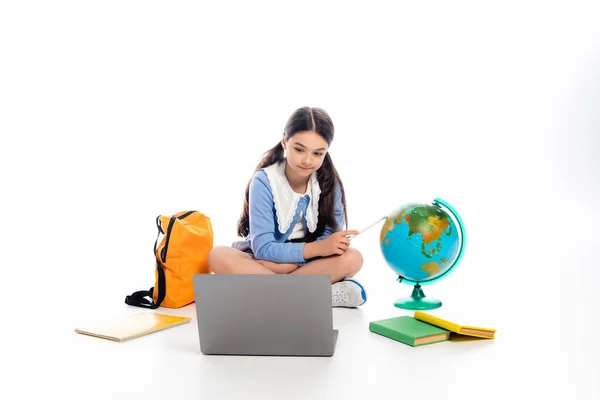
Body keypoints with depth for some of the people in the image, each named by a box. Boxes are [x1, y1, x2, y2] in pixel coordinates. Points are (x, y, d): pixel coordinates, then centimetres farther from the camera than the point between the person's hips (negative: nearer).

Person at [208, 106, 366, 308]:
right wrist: (318, 248, -32)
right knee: (219, 256, -32)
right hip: (264, 259, -1)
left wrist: (288, 264, -27)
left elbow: (331, 236, -12)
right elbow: (263, 248, -20)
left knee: (352, 258, -27)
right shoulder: (264, 181, -17)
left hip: (308, 261, 1)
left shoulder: (329, 182, -9)